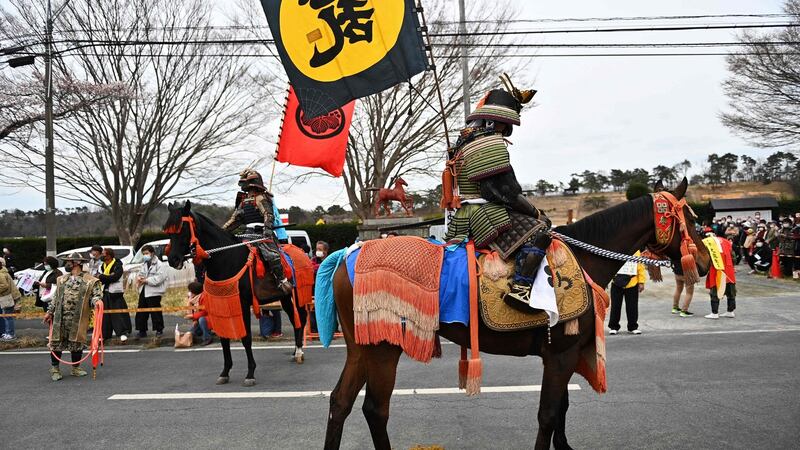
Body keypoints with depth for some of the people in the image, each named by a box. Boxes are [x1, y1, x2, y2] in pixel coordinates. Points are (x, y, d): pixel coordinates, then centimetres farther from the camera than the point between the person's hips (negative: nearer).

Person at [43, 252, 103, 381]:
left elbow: (96, 295, -5)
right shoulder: (61, 280, 16)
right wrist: (49, 311, 17)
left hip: (78, 319, -4)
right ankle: (54, 368, 16)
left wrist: (97, 301, -26)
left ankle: (76, 368, 21)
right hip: (60, 318, 4)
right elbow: (55, 297, 20)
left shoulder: (90, 281, -1)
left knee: (77, 342, 4)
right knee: (56, 342, 3)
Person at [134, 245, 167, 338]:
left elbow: (159, 278, -17)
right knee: (141, 313, 9)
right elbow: (139, 274, 20)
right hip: (143, 291, 8)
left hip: (154, 292, -8)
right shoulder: (143, 265, 18)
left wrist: (146, 280, -15)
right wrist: (139, 279, -4)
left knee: (156, 312, -2)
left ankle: (159, 330, 9)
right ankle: (142, 331, 18)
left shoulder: (160, 265, -7)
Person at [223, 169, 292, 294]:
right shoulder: (244, 201, 20)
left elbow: (268, 214, -18)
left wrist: (267, 229, -36)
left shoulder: (261, 198, -4)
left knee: (271, 254, -30)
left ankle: (282, 280, -29)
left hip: (263, 235, -9)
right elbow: (234, 219, 22)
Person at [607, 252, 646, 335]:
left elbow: (641, 267, 5)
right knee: (615, 306, 6)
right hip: (617, 283, -2)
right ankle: (613, 327, 16)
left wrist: (641, 282, 0)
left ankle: (633, 327, 20)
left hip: (632, 284, 2)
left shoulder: (637, 252, 4)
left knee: (632, 306, 8)